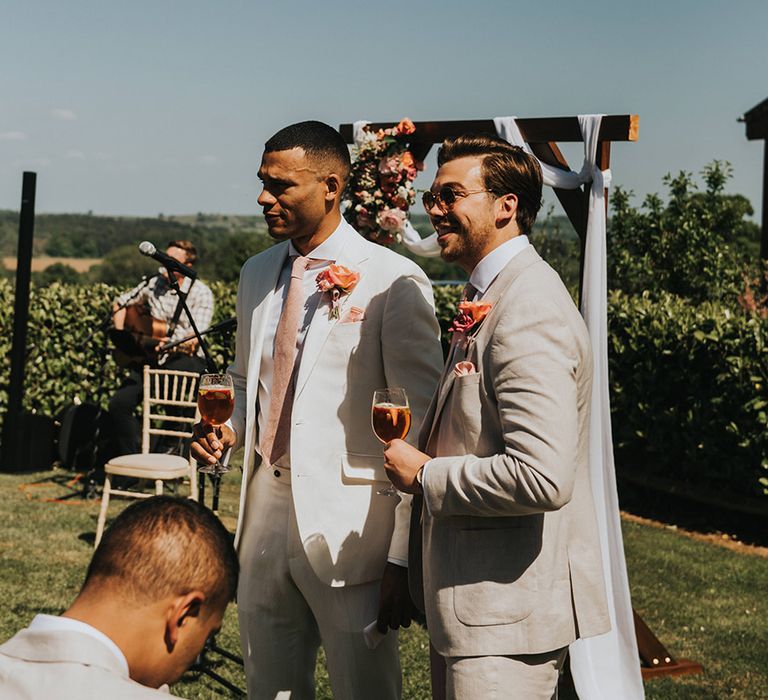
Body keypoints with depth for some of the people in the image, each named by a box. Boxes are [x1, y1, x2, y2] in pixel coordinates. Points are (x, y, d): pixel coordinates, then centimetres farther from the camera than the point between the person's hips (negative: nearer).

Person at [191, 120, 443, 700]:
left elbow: (421, 429, -12)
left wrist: (405, 558, -15)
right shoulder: (257, 273, 11)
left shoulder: (393, 282, -11)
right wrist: (229, 427, 2)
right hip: (265, 511, 6)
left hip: (348, 522, -6)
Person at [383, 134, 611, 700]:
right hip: (475, 599, 10)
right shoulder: (486, 301, 13)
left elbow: (542, 477, -30)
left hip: (512, 608, -10)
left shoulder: (528, 311, -21)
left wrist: (424, 475, -18)